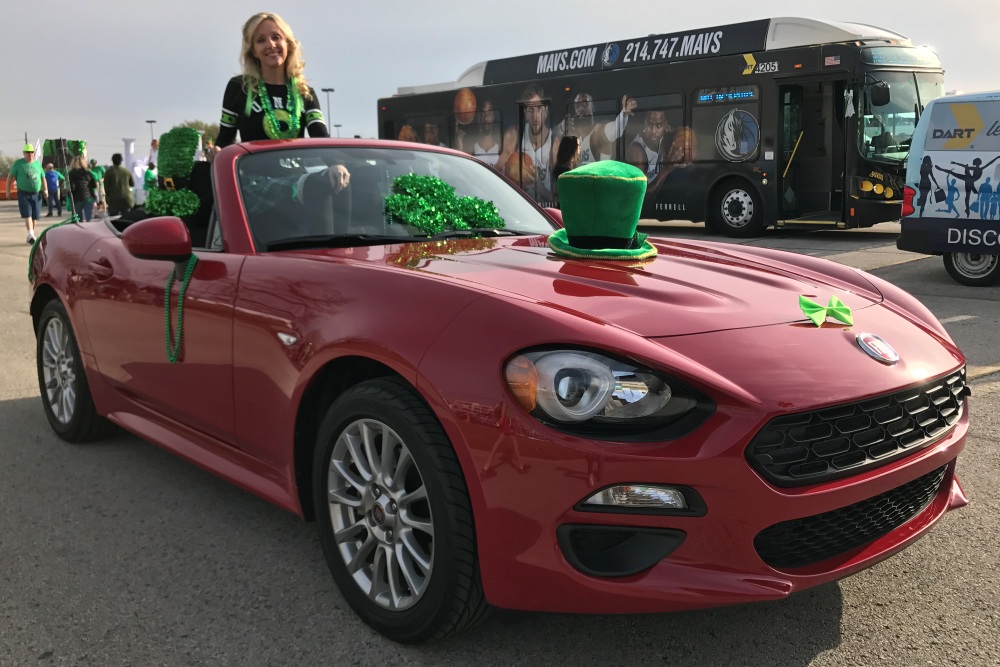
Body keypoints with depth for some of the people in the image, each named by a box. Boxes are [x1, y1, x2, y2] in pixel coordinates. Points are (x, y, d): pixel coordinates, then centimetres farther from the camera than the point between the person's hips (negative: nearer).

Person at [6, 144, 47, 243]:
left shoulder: (37, 164, 12)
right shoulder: (18, 163, 2)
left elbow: (43, 178, 18)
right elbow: (10, 176, 3)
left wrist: (45, 190, 4)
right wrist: (8, 191, -3)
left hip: (37, 194, 4)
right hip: (24, 194, -4)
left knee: (35, 217, 5)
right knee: (27, 215, -14)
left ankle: (30, 235, 19)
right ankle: (31, 235, -23)